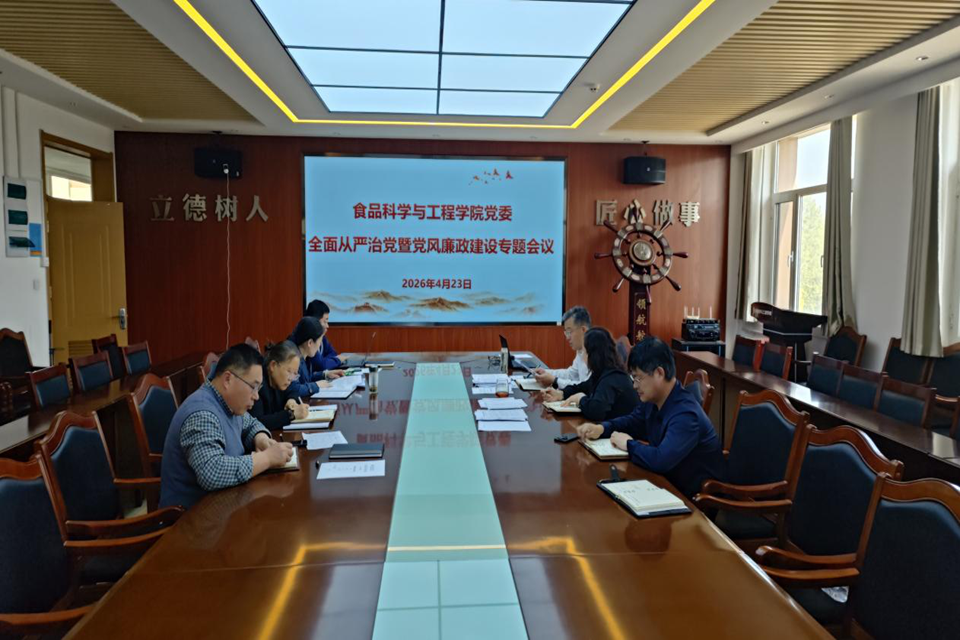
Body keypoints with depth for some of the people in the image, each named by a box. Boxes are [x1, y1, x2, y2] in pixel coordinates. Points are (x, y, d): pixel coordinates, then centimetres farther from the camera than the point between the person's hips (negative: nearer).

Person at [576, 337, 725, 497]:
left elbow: (661, 460, -41)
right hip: (669, 482, 8)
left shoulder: (685, 414, -30)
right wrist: (601, 428, -1)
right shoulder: (652, 400, -1)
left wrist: (629, 444, -22)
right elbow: (631, 422, 18)